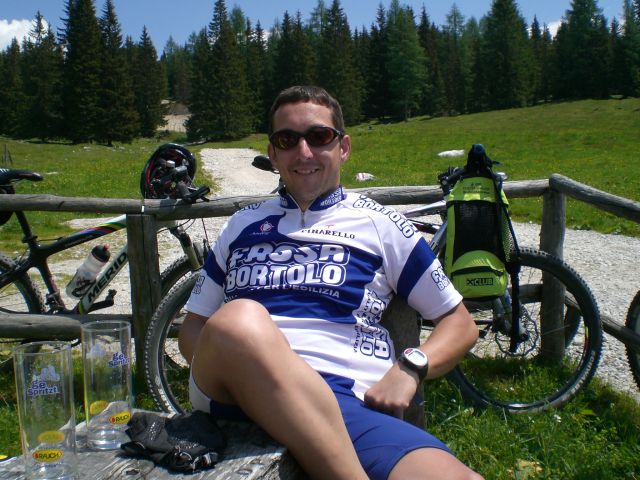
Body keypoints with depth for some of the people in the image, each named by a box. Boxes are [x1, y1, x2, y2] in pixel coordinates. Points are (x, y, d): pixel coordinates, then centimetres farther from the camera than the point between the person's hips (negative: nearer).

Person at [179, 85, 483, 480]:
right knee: (238, 319, -35)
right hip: (239, 396, 3)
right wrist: (217, 365, 0)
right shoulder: (242, 225, 23)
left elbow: (461, 324, 18)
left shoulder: (381, 225, 17)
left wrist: (409, 368, -3)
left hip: (348, 403, -2)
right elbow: (194, 326, 24)